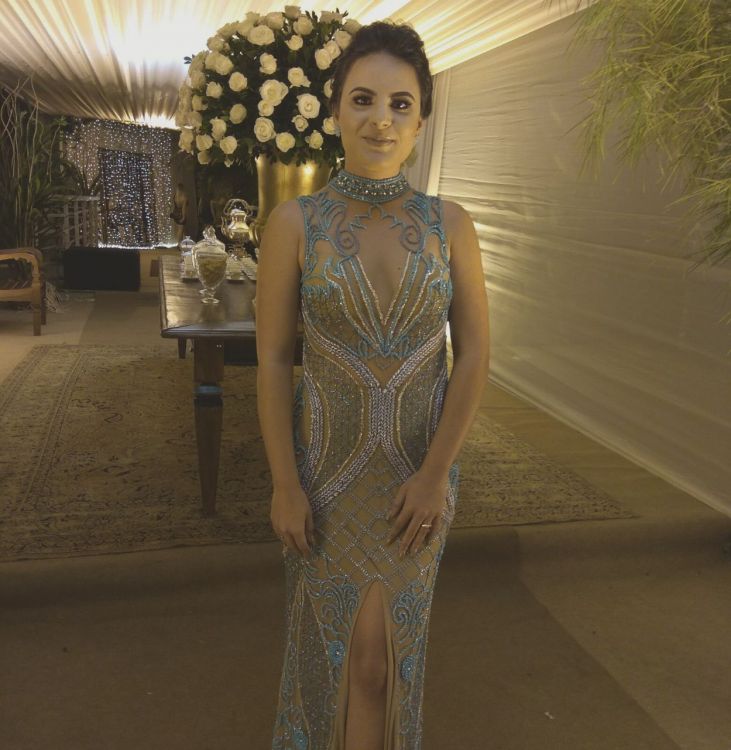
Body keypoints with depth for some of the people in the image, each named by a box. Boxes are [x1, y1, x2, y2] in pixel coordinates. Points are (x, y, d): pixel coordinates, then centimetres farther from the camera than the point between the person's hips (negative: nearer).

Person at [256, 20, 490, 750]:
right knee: (330, 628, 16)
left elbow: (474, 354, -6)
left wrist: (437, 473, -13)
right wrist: (284, 485, -10)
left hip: (420, 464, 1)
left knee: (391, 634, 15)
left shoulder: (450, 223, -6)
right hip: (328, 460, -1)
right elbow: (272, 359, -8)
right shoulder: (292, 222, -10)